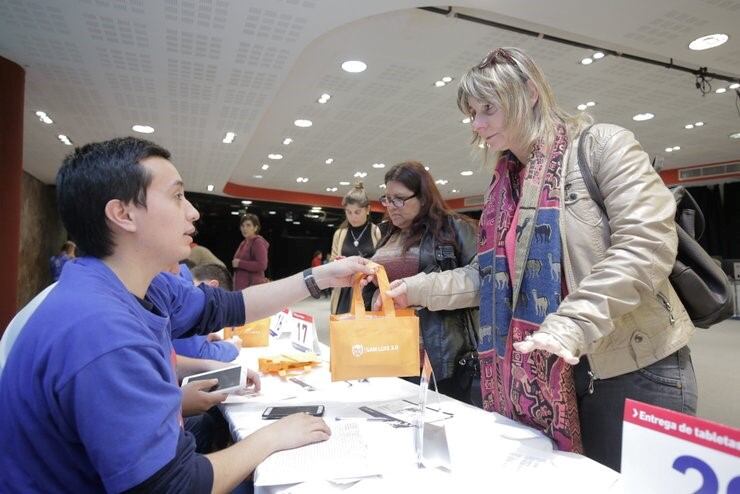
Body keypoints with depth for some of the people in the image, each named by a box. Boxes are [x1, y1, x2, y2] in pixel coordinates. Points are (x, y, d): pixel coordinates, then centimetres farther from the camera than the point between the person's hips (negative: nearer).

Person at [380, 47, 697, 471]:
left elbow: (646, 243, -19)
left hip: (634, 368, -5)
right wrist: (416, 289, 3)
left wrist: (572, 325, -29)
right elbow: (490, 275, 11)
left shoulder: (601, 144, -8)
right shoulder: (505, 185, 12)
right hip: (546, 373, 6)